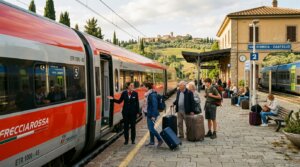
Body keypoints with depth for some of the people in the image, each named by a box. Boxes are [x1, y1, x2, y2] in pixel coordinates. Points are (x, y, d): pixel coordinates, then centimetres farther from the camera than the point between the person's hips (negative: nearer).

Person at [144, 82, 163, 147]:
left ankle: (160, 140, 5)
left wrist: (153, 116, -23)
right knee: (150, 128, 14)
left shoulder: (153, 95, -19)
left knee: (151, 128, -7)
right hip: (149, 114, 10)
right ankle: (152, 142, 24)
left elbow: (155, 105, -22)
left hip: (152, 114, -10)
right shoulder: (149, 94, 10)